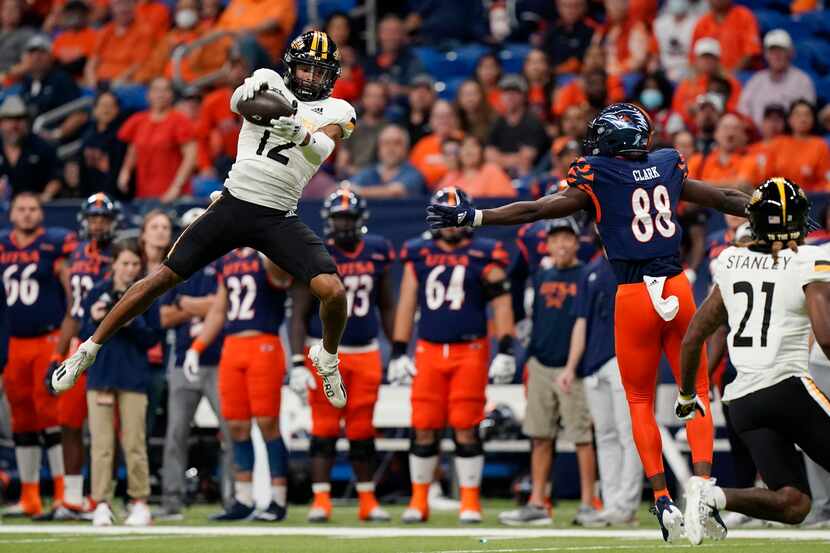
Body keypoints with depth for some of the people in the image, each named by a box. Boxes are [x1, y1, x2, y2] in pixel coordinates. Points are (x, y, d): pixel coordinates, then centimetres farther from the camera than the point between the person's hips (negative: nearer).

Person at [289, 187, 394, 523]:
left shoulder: (377, 252, 5)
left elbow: (387, 307, 15)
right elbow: (299, 315, -5)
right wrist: (297, 364, -12)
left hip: (366, 353, 3)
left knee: (362, 431, 6)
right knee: (324, 429, -4)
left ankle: (367, 501, 15)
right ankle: (321, 501, 0)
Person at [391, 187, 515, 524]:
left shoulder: (483, 256, 3)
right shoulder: (418, 255, 10)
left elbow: (501, 304, 0)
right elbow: (406, 306, 13)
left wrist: (505, 351, -7)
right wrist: (398, 353, 10)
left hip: (470, 350, -2)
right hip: (429, 350, 2)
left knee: (466, 429, -3)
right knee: (424, 429, 1)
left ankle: (470, 501, 5)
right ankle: (419, 501, 12)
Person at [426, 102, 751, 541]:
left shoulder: (595, 180, -1)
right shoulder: (668, 169, 10)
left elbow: (534, 210, -3)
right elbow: (725, 199, 20)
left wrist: (469, 217, 0)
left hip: (635, 296, -2)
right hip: (677, 287, 2)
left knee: (640, 402, 9)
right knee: (696, 393, 9)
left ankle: (663, 501, 0)